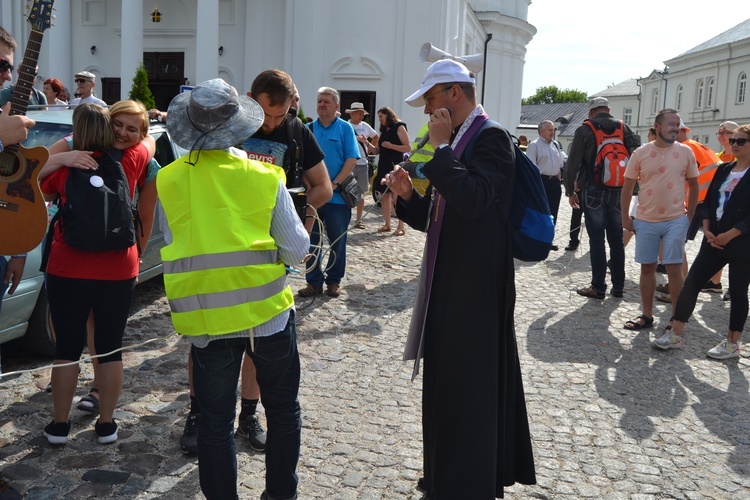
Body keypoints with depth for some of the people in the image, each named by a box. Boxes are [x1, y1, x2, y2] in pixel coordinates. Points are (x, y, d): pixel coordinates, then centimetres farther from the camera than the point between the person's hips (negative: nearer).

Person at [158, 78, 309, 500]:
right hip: (267, 310, 0)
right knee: (283, 410, 19)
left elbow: (173, 245, 6)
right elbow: (298, 250, -5)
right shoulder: (265, 177, -9)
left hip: (206, 317, 1)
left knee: (216, 420, 14)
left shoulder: (169, 180, -4)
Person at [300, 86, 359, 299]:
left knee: (337, 240, 7)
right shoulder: (309, 128, 7)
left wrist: (334, 183, -15)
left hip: (337, 195, -2)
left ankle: (334, 281, 20)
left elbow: (352, 159, -7)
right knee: (312, 240, 7)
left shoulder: (345, 128, 0)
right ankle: (314, 281, 16)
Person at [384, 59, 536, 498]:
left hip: (473, 288, -9)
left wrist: (441, 145, -19)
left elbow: (472, 198, -29)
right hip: (448, 284, 10)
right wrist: (408, 195, -1)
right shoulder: (457, 143, 15)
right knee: (446, 383, 19)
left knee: (465, 386, 1)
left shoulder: (492, 138, -12)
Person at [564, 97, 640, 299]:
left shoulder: (585, 130, -3)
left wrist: (570, 191, 4)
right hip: (619, 191, 3)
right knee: (616, 239, 10)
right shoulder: (624, 129, 6)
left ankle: (598, 287, 3)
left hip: (593, 191, -3)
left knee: (596, 239, 1)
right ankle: (618, 286, 16)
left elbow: (572, 163, -6)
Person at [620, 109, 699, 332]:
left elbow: (693, 185, 8)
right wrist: (625, 217, 2)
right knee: (647, 267, 9)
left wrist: (689, 215, 5)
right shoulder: (641, 153, -2)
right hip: (645, 221, 1)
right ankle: (646, 315, 20)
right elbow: (628, 186, 4)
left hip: (676, 221, -1)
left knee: (674, 269, 0)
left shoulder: (686, 152, -1)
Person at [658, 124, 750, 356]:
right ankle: (674, 334, 6)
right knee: (691, 283, 1)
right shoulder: (724, 169, 10)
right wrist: (707, 230, -3)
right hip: (714, 239, 6)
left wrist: (729, 235, -17)